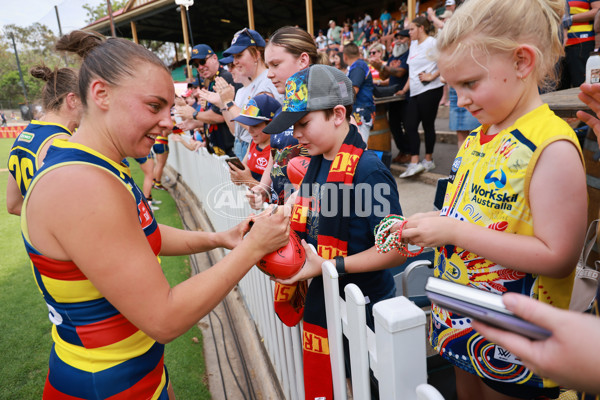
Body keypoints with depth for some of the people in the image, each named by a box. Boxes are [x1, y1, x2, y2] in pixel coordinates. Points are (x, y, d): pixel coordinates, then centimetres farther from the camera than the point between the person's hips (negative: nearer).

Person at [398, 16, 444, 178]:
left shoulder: (431, 43, -7)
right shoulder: (413, 44, 18)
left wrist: (432, 76, -16)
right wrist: (404, 89, 18)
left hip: (430, 90, -8)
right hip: (415, 92, 8)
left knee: (428, 125, 1)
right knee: (409, 125, 0)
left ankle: (428, 160, 15)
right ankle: (414, 163, 0)